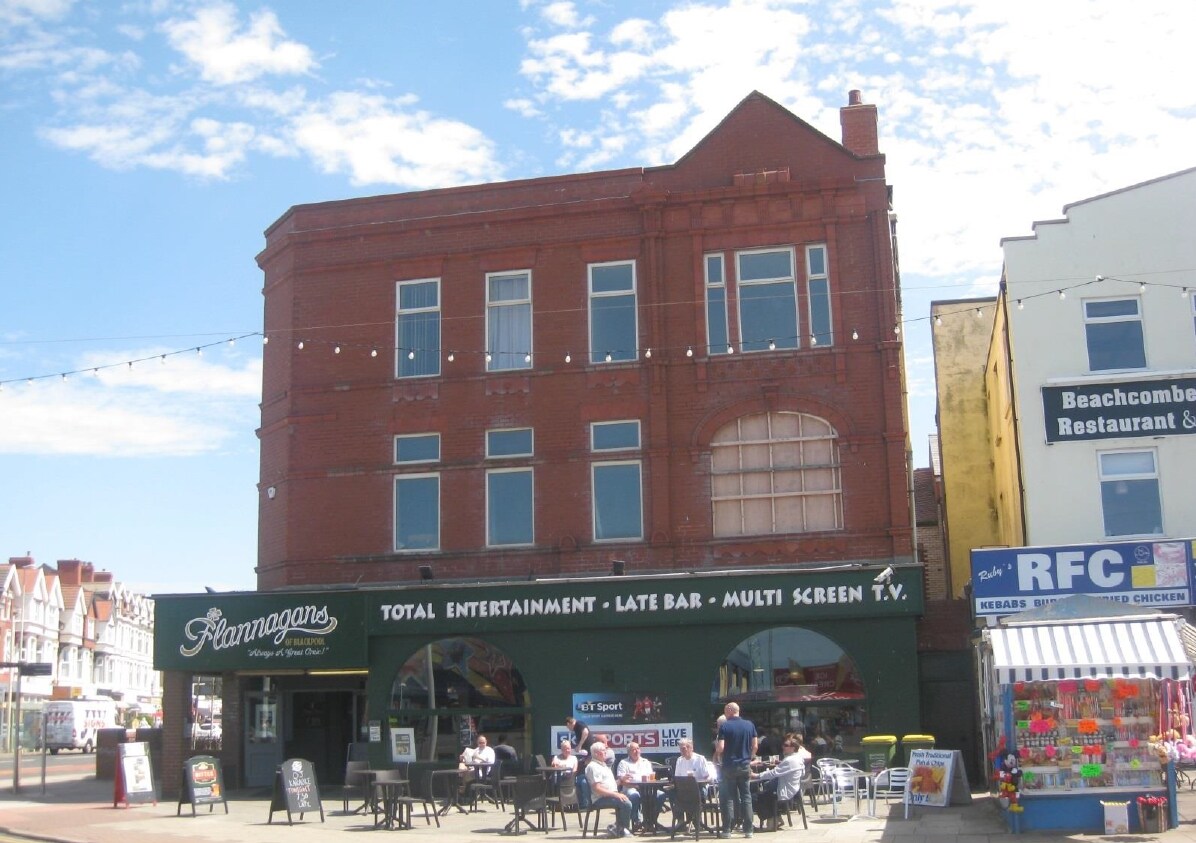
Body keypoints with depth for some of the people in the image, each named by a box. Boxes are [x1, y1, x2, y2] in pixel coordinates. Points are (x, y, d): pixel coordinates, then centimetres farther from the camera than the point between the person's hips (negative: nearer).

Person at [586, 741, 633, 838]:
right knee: (626, 803, -25)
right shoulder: (593, 767, -10)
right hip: (600, 799, -10)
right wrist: (615, 794, -22)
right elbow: (597, 789, -19)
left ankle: (617, 827, 2)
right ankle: (622, 830, -7)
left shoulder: (603, 765, 23)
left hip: (610, 796, 10)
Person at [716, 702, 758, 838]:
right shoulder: (750, 725, 2)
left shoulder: (724, 727, -9)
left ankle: (727, 830, 3)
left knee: (728, 798, 3)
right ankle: (748, 829, 6)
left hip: (729, 766, -3)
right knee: (746, 797, 7)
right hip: (745, 766, 3)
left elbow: (721, 748, -14)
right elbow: (755, 746, 2)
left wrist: (719, 756, 6)